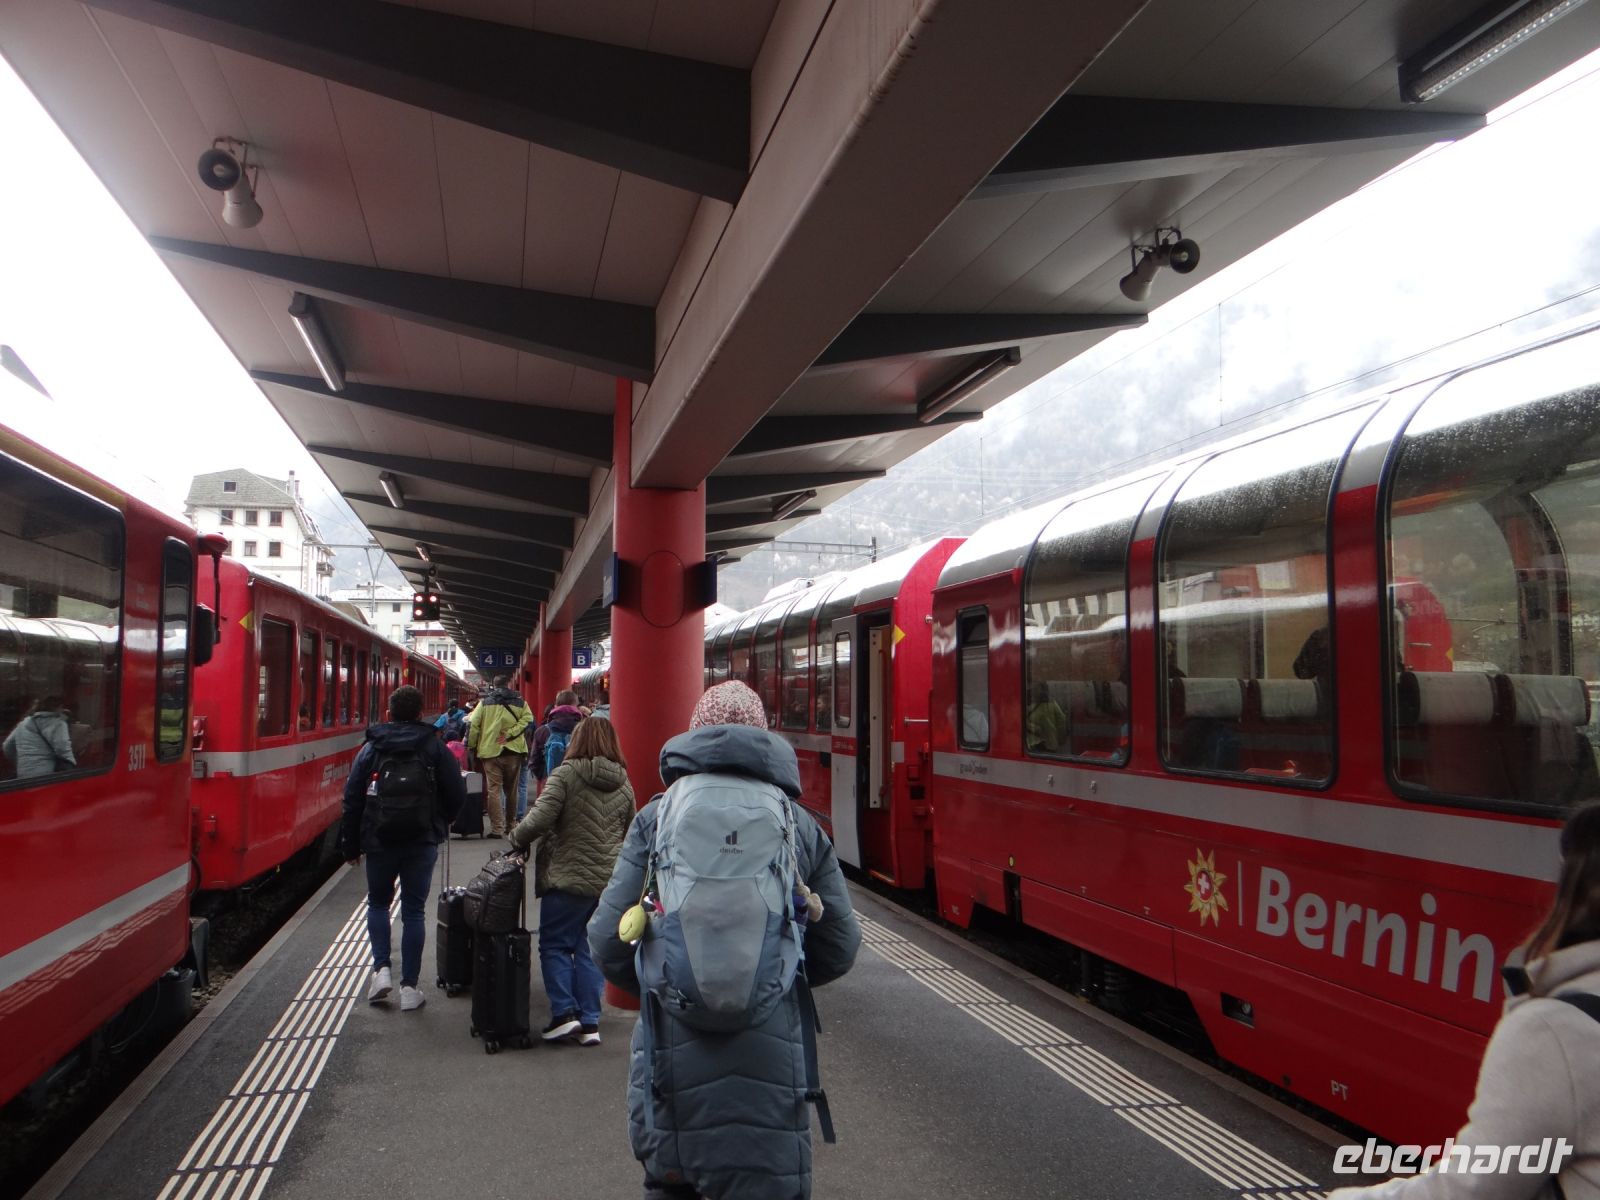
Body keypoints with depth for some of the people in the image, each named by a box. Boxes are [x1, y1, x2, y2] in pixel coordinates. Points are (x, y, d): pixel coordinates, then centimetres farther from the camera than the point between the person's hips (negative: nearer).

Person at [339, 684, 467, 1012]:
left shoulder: (371, 748, 1)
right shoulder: (435, 748, -1)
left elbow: (352, 798, 0)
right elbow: (457, 795, -3)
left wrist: (350, 845, 7)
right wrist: (439, 825, 15)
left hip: (378, 840, 1)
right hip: (421, 843, 0)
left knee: (378, 902, 21)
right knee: (413, 911, 6)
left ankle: (381, 969, 7)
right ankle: (409, 987, 6)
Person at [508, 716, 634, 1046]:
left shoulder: (566, 774, -10)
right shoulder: (624, 784, 8)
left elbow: (539, 820, -16)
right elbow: (630, 833, 11)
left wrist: (517, 839, 1)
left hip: (570, 876, -5)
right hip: (609, 879, 5)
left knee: (555, 944, 9)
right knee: (586, 946, 13)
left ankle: (564, 1012, 0)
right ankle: (590, 1021, 11)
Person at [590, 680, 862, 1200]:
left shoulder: (656, 817, -1)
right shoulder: (800, 825, 3)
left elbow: (608, 939, -4)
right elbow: (839, 947, 5)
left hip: (671, 1051, 0)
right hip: (770, 1056, 0)